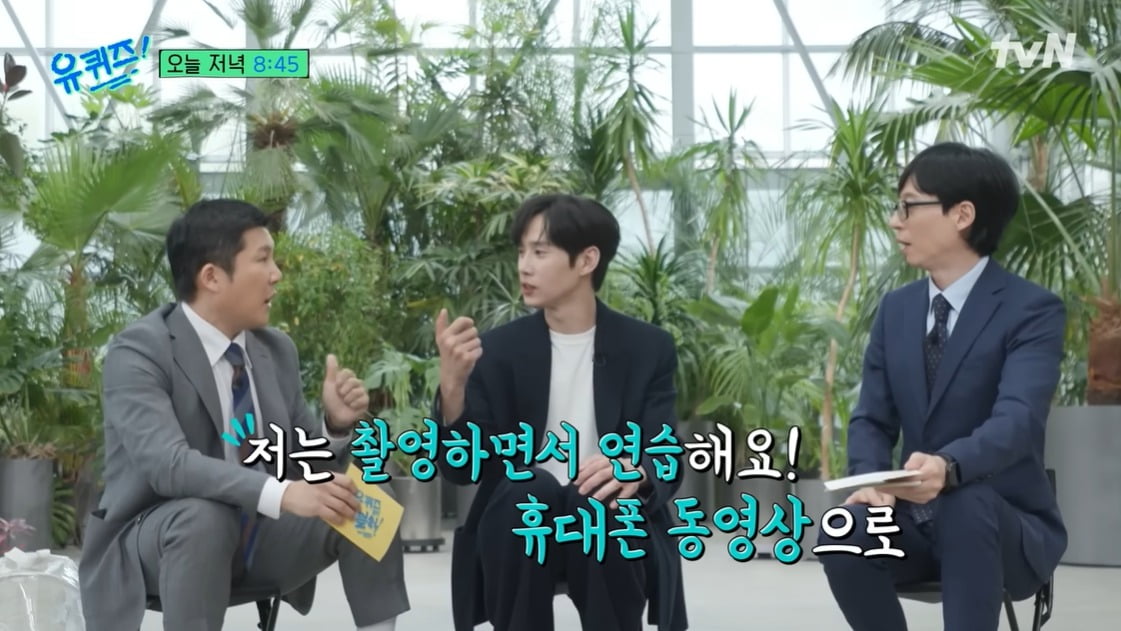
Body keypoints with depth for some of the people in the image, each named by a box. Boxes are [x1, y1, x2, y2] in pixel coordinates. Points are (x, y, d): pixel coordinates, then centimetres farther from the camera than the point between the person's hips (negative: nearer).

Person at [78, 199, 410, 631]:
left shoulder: (277, 350, 4)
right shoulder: (139, 351, -17)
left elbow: (301, 463, 7)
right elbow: (165, 462, -32)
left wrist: (336, 424, -15)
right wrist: (281, 494, -43)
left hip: (260, 535, 6)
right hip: (161, 539, -6)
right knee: (203, 517, -36)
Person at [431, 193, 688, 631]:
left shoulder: (649, 348, 3)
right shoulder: (498, 348, 4)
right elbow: (460, 468, -3)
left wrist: (635, 473, -30)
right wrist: (452, 383, -21)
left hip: (611, 534, -1)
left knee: (601, 501, -34)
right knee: (524, 493, -33)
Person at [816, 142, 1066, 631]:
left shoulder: (1033, 310, -11)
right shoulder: (896, 309, 9)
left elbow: (1017, 420, -27)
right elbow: (872, 419, 7)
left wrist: (947, 467, -49)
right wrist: (870, 480, -17)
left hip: (1006, 528, -5)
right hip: (919, 523, 5)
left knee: (964, 502, -38)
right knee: (844, 533, -27)